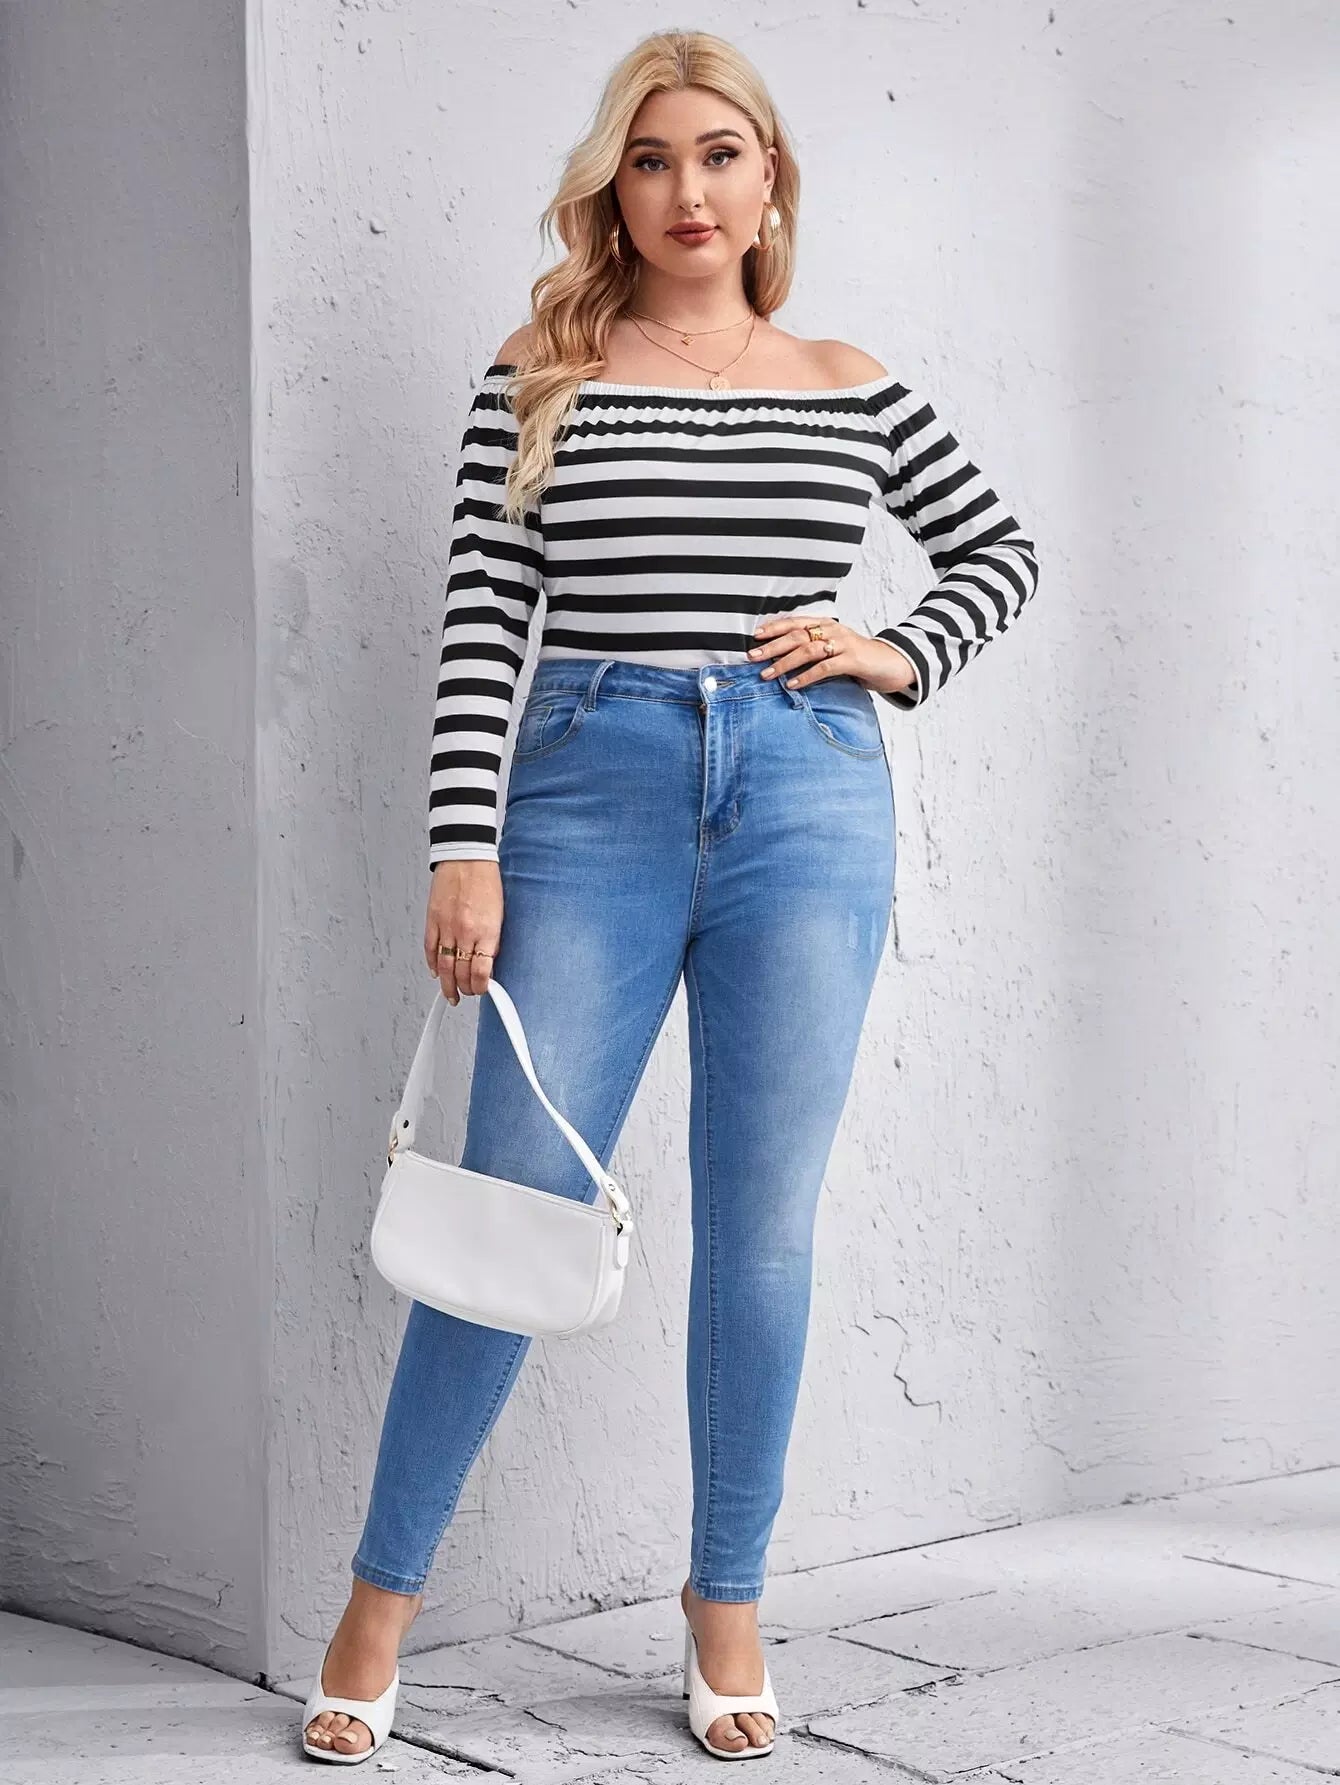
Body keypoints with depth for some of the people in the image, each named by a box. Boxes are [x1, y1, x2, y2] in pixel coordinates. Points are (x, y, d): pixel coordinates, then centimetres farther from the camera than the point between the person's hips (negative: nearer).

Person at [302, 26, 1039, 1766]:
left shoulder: (850, 388, 11)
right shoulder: (538, 379, 6)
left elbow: (1003, 549, 22)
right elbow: (481, 622, -1)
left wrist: (900, 657, 4)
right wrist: (465, 848, -9)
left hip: (810, 796, 2)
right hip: (593, 789, -1)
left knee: (763, 1226, 5)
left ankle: (728, 1606, 20)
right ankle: (383, 1594, 13)